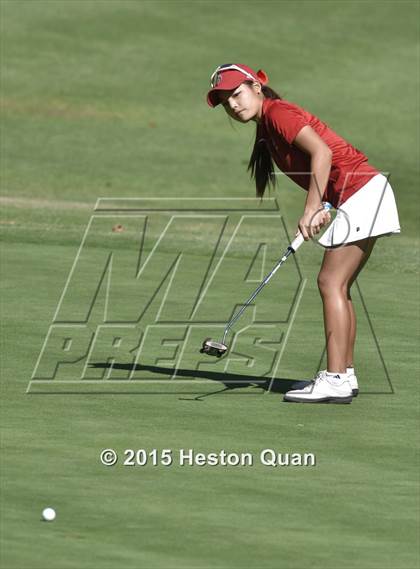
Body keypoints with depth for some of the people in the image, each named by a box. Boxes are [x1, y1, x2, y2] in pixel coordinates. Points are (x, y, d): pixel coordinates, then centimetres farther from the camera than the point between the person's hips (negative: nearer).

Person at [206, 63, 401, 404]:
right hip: (361, 196, 10)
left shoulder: (278, 113, -11)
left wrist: (312, 209, -26)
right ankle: (345, 375, 15)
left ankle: (335, 381, -16)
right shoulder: (266, 130, 18)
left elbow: (321, 152, -23)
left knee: (331, 282, -12)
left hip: (362, 192, -10)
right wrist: (322, 208, -7)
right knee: (338, 287, 12)